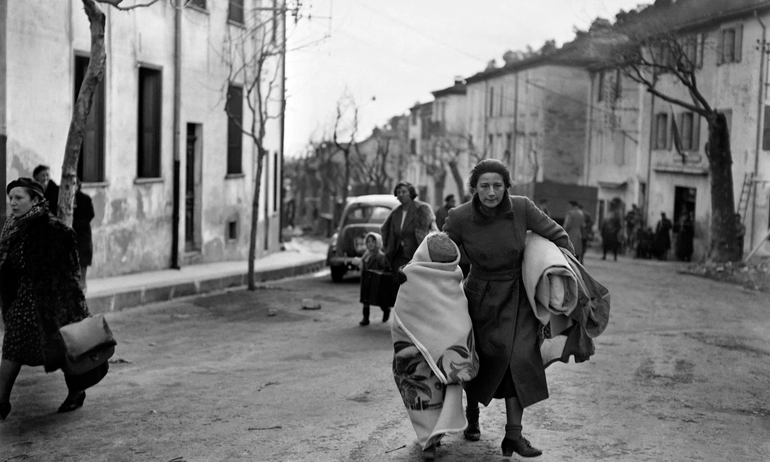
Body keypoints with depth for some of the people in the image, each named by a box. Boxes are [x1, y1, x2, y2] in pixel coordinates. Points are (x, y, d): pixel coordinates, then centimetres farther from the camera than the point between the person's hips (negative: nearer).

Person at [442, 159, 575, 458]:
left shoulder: (522, 208, -14)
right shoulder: (460, 217, -15)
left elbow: (557, 236, -4)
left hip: (516, 297, 0)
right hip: (480, 296, 0)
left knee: (518, 358, -14)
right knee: (479, 361, 9)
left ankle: (513, 435, -10)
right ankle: (472, 418, 37)